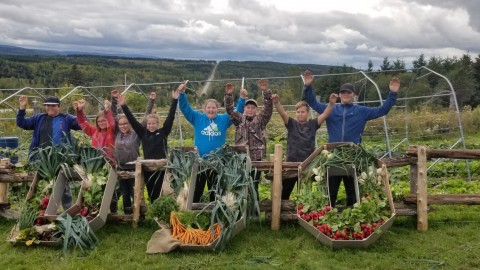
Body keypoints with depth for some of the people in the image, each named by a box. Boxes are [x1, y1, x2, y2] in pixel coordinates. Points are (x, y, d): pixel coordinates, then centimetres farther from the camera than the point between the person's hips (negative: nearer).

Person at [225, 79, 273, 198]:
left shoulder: (261, 120, 7)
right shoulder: (239, 119, 13)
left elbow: (268, 108, -7)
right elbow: (229, 110, 2)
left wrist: (266, 92, -21)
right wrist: (229, 95, -13)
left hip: (256, 157, -2)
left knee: (253, 186, 0)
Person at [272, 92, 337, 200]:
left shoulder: (313, 124, 3)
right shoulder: (291, 124, 2)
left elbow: (325, 114, -8)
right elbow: (282, 113, -13)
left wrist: (331, 103, -25)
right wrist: (276, 102, -31)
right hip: (291, 163, 0)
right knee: (285, 192, 9)